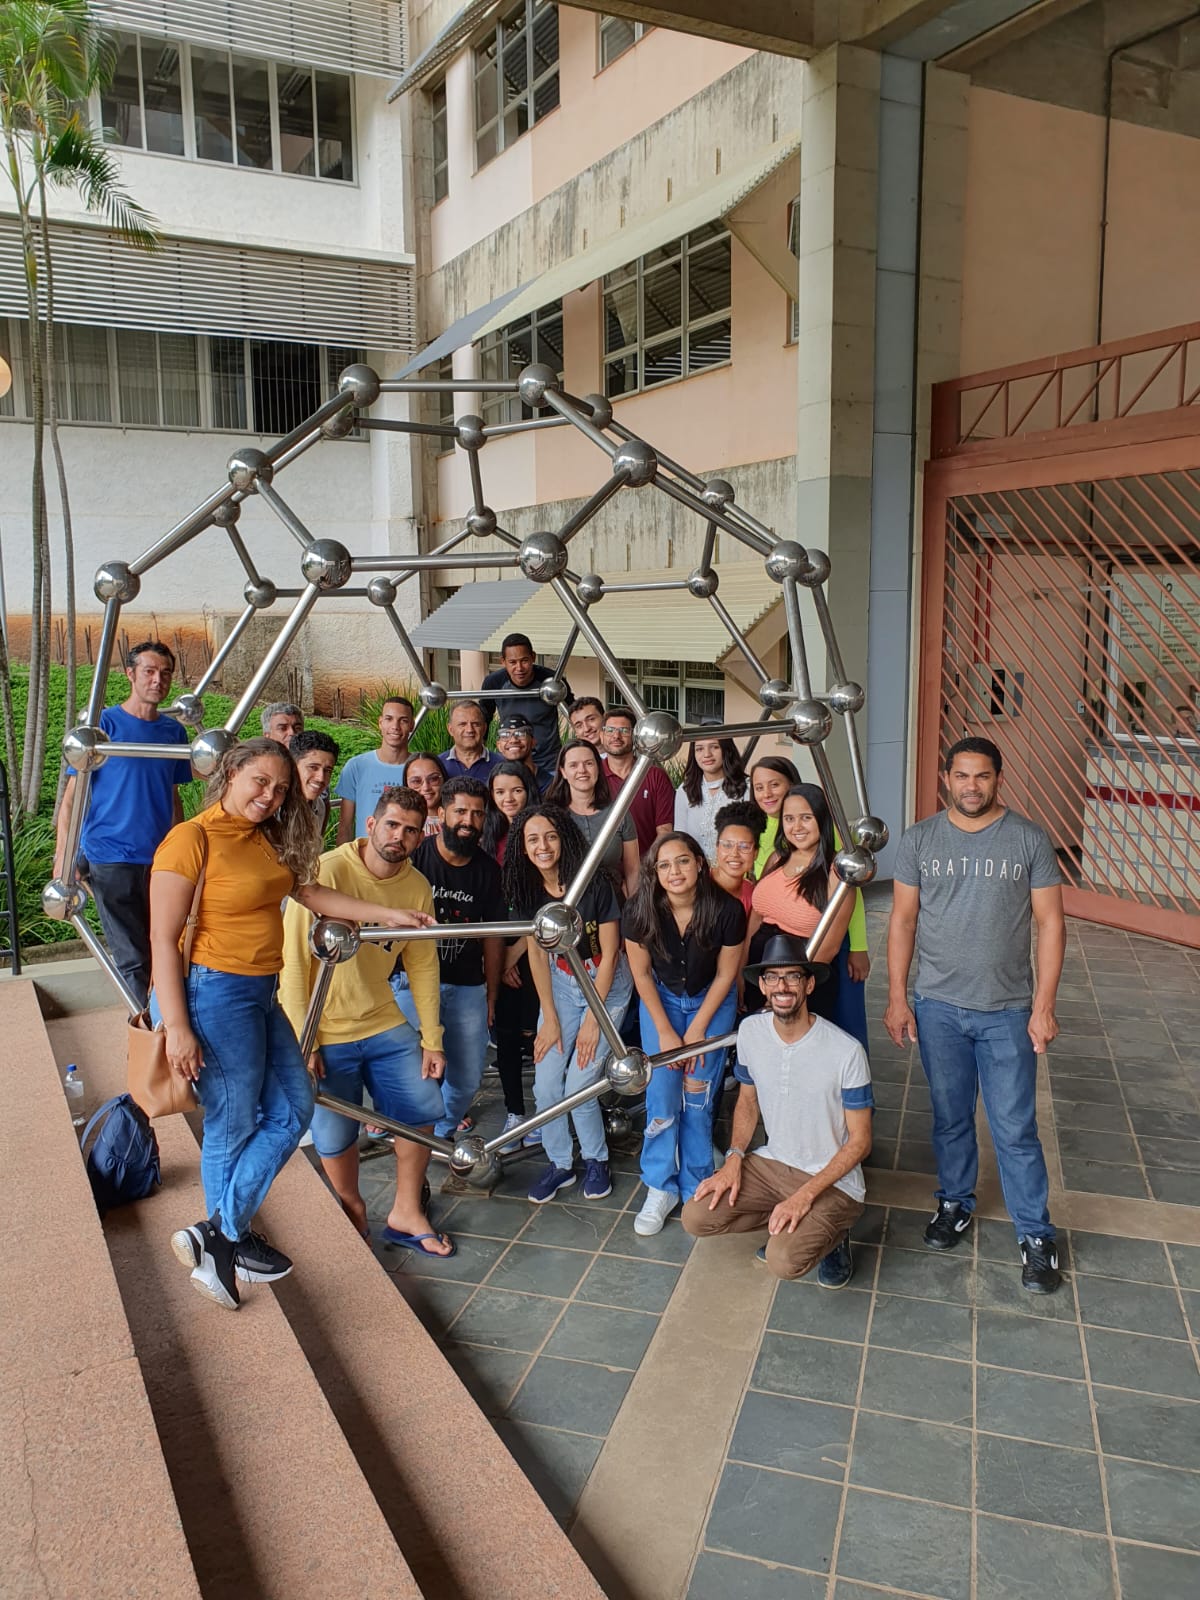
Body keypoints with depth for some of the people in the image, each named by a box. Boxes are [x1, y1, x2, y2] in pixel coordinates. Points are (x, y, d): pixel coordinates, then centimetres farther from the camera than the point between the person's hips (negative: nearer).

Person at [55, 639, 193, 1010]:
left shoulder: (174, 731, 8)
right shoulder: (104, 724, -5)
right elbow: (72, 795, -5)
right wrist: (63, 859, -11)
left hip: (160, 859, 4)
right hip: (112, 859, -4)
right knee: (133, 958, -2)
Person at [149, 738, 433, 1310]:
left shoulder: (267, 839, 9)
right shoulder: (192, 838, -15)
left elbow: (309, 891, 16)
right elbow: (162, 938, -16)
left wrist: (388, 914, 16)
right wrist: (176, 1026, -19)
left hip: (260, 994, 9)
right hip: (215, 992, -9)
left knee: (292, 1107, 11)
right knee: (233, 1126, 3)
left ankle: (218, 1234, 17)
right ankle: (226, 1241, 21)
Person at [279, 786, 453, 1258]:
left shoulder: (417, 887, -3)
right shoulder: (327, 873, -19)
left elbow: (423, 965, 4)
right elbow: (294, 958, -18)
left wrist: (432, 1039, 2)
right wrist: (301, 1041, -19)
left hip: (384, 1023, 5)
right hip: (325, 1032, -5)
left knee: (422, 1108, 6)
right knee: (337, 1136, 3)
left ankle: (405, 1214, 26)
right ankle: (354, 1215, 32)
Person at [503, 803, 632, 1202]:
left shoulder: (594, 884, -22)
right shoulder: (527, 891, -9)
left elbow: (609, 952, -15)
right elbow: (537, 954, -1)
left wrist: (593, 1020, -13)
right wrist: (551, 1018, -3)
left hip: (607, 984, -4)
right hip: (560, 983, 4)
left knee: (578, 1084, -9)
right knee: (546, 1085, -3)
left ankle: (596, 1160, 18)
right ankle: (559, 1163, 21)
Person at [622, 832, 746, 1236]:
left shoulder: (727, 910, -26)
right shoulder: (639, 913, -22)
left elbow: (725, 975, -13)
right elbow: (642, 975, -8)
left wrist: (696, 1032, -11)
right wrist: (665, 1032, -9)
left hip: (712, 1001, -1)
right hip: (661, 999, 1)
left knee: (699, 1098, -3)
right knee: (661, 1094, -4)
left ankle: (696, 1190, 13)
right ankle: (660, 1188, 11)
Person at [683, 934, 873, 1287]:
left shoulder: (846, 1052, -22)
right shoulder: (751, 1031, -6)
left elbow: (859, 1142, -14)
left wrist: (806, 1195, -22)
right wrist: (734, 1159, -6)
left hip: (832, 1179, -5)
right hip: (772, 1163, 5)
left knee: (784, 1261, -27)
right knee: (696, 1217, -12)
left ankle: (830, 1234, 7)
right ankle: (789, 1227, 11)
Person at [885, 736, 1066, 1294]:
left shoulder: (1029, 840, -5)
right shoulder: (919, 839, -1)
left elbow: (1050, 923, -4)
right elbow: (903, 920, 2)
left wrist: (1044, 1007, -8)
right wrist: (896, 998, -1)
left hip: (1008, 1011, -1)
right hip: (937, 1007, 2)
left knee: (1015, 1129, 3)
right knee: (950, 1117, 16)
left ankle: (1036, 1236, 18)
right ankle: (955, 1202, 36)